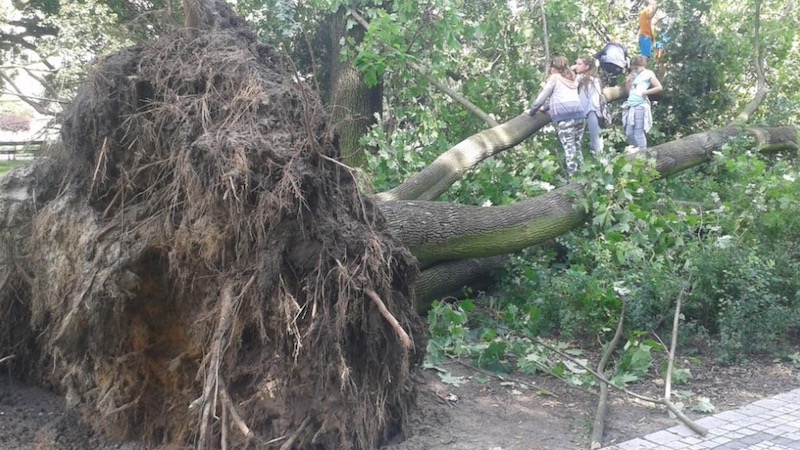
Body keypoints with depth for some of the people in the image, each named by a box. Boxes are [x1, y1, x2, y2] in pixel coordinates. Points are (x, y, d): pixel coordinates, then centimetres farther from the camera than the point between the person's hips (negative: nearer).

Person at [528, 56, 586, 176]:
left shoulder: (554, 78, 13)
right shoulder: (572, 78, 30)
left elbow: (543, 96, 11)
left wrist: (532, 110, 23)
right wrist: (546, 107, 40)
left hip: (564, 116, -6)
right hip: (579, 114, 6)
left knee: (569, 149, -11)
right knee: (577, 148, 6)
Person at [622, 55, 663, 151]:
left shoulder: (648, 74, 0)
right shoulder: (634, 75, 18)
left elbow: (659, 87, -8)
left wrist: (645, 92, -10)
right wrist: (627, 81, 6)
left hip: (640, 105, -7)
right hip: (630, 105, 7)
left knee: (639, 132, -8)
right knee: (629, 133, 6)